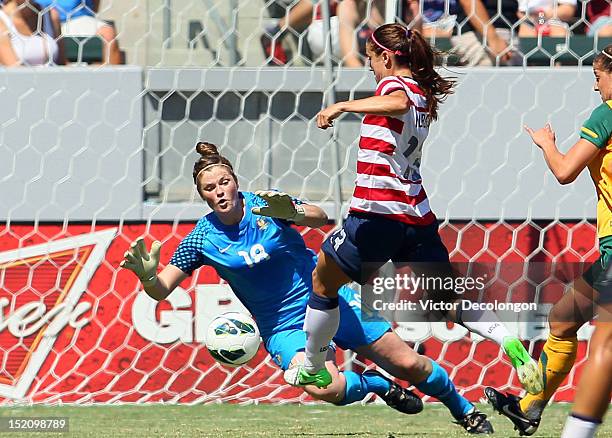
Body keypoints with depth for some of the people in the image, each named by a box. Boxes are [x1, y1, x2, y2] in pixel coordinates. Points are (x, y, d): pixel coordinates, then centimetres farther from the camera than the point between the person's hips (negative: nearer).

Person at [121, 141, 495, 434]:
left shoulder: (265, 203, -11)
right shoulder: (203, 239, -9)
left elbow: (320, 218, -24)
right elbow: (162, 290, -9)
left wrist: (292, 212, -45)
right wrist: (147, 275, -32)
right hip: (285, 325, 0)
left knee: (408, 364, 0)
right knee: (324, 389, -31)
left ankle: (464, 410, 27)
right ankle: (379, 385, 1)